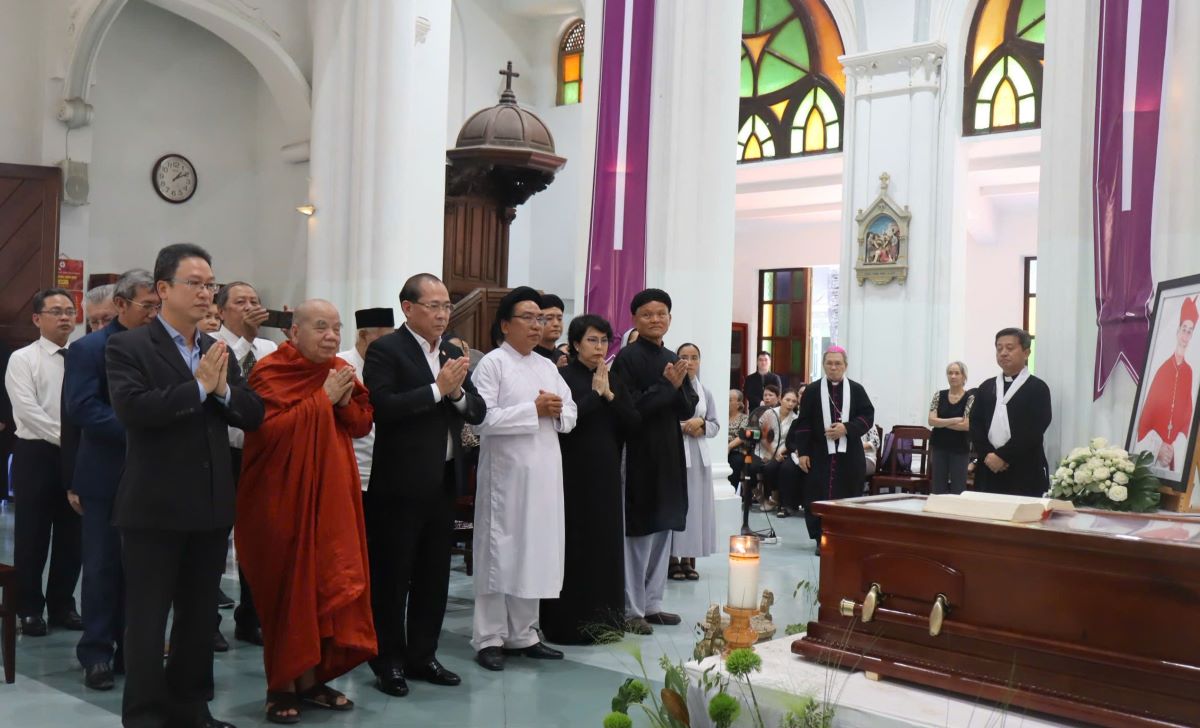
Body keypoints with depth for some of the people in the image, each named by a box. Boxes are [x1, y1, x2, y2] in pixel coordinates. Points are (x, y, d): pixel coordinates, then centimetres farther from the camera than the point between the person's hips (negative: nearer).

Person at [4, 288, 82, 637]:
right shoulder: (22, 359, -3)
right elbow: (27, 410, -13)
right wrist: (66, 437, -19)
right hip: (36, 454, -3)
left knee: (71, 536, 9)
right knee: (32, 537, 4)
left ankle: (62, 606, 21)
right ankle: (30, 610, 17)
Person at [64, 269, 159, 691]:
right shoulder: (89, 348, -4)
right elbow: (79, 408, -14)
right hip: (106, 476, -4)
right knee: (103, 567, 3)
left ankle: (131, 651, 19)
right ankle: (97, 654, 13)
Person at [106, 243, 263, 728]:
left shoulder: (219, 351, 11)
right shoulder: (128, 347, -6)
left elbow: (253, 415, 5)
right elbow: (131, 408, -22)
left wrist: (223, 389, -14)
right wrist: (198, 386, -19)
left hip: (211, 506, 6)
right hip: (154, 507, -6)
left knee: (200, 616, 15)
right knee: (147, 618, 3)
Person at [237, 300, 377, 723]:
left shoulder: (340, 371, 8)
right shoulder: (269, 372, -11)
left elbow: (363, 422, 9)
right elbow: (269, 429, -22)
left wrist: (344, 402, -12)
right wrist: (323, 398, -19)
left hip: (332, 494, 6)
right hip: (282, 497, -6)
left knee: (327, 582, 7)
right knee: (287, 588, 0)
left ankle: (311, 680, 19)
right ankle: (281, 686, 13)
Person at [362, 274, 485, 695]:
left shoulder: (453, 352, 12)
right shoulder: (385, 350, -8)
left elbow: (477, 411, 9)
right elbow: (383, 406, -20)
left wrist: (458, 392, -11)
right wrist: (437, 389, -20)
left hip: (443, 481, 7)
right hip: (399, 482, -6)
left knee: (433, 576, 13)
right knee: (391, 577, 4)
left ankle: (422, 655, 25)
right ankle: (389, 661, 16)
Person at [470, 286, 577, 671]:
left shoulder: (548, 366, 15)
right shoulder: (492, 363, -5)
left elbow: (570, 415, 15)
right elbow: (482, 419, -17)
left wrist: (557, 410, -7)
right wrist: (533, 410, -15)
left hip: (544, 473, 7)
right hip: (506, 473, -6)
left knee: (535, 550, 10)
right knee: (500, 552, 0)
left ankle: (522, 635, 21)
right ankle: (489, 639, 9)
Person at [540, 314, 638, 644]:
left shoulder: (614, 380, 11)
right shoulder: (564, 376, -6)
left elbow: (633, 422, 3)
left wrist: (609, 396, -9)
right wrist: (595, 393, -13)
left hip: (607, 474, 6)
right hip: (574, 475, -6)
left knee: (606, 542, 10)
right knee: (575, 546, -1)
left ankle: (603, 618, 20)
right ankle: (569, 623, 8)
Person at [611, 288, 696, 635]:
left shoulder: (674, 360, 12)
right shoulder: (627, 358, -9)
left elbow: (688, 409, 8)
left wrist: (678, 387, -11)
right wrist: (667, 385, -15)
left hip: (669, 454, 7)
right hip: (639, 455, -7)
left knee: (663, 529, 11)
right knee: (639, 532, -3)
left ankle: (652, 603, 20)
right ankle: (632, 609, 6)